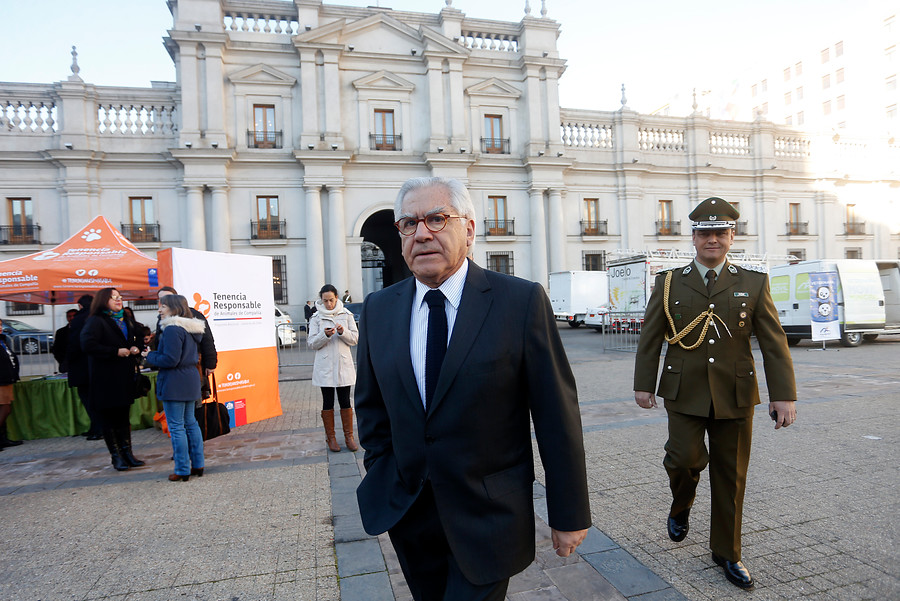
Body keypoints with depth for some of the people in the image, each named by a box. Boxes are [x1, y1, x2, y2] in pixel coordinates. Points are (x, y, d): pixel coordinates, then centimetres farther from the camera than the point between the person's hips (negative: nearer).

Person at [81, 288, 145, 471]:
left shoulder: (126, 320, 15)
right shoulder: (96, 321, -8)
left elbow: (135, 340, 27)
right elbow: (88, 345, -20)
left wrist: (136, 348, 5)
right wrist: (115, 352, -19)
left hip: (124, 376, 7)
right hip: (105, 379, -7)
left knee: (124, 415, 12)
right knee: (108, 417, 2)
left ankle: (127, 452, 18)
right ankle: (116, 456, 11)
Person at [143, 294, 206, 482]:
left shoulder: (172, 329, -17)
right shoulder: (191, 329, 12)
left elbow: (170, 359, -21)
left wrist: (150, 356, -4)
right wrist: (154, 353, 20)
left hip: (174, 384, -9)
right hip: (190, 380, 9)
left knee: (176, 427, -1)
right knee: (191, 423, 15)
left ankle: (182, 471, 6)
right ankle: (197, 465, 21)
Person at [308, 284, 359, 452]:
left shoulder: (346, 315, 5)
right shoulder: (316, 317, 3)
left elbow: (355, 339, 3)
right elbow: (311, 344, -1)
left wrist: (343, 332, -16)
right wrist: (325, 335, -18)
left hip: (343, 365, 0)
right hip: (325, 366, 0)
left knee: (345, 402, 3)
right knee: (328, 403, 6)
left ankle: (349, 437, 16)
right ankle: (330, 437, 20)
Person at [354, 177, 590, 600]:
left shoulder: (522, 301, -14)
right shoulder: (377, 310, -1)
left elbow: (557, 413, -10)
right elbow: (371, 407, 9)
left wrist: (569, 514, -6)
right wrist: (383, 480, 6)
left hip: (488, 517, -4)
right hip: (408, 514, 4)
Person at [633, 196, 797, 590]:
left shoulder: (754, 284, 4)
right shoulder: (669, 283, 3)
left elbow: (773, 343, 2)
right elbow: (650, 337, 4)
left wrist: (783, 395, -4)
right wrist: (643, 384, 1)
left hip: (735, 395, 1)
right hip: (684, 393, -1)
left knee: (731, 476, 9)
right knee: (684, 458, -13)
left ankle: (727, 553, 29)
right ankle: (681, 506, 23)